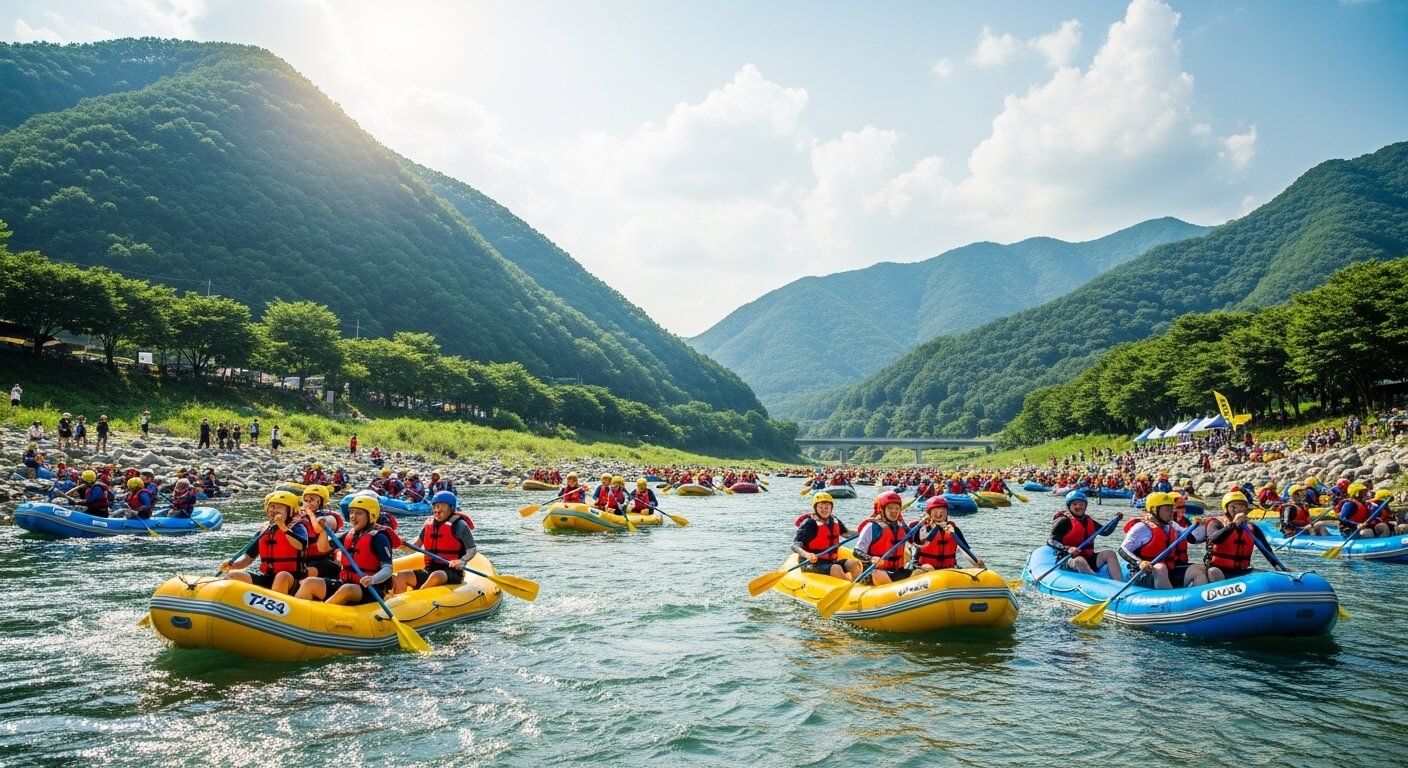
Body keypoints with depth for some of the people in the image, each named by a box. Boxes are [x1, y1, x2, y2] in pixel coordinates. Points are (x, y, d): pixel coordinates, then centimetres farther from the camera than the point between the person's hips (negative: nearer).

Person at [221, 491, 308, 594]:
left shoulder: (296, 526, -3)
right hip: (265, 580, 6)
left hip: (291, 582, -6)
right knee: (234, 575, -8)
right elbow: (249, 556, 17)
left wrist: (284, 528, -30)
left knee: (283, 576, -38)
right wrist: (232, 564, -2)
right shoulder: (265, 530, 15)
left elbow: (301, 545, -25)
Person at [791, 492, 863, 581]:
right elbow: (794, 545, -16)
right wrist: (806, 554, -37)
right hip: (812, 563, -7)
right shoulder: (809, 523, -9)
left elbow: (847, 533, 31)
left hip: (832, 561, 7)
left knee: (855, 564, -15)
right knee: (836, 569, -32)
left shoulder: (835, 522, 11)